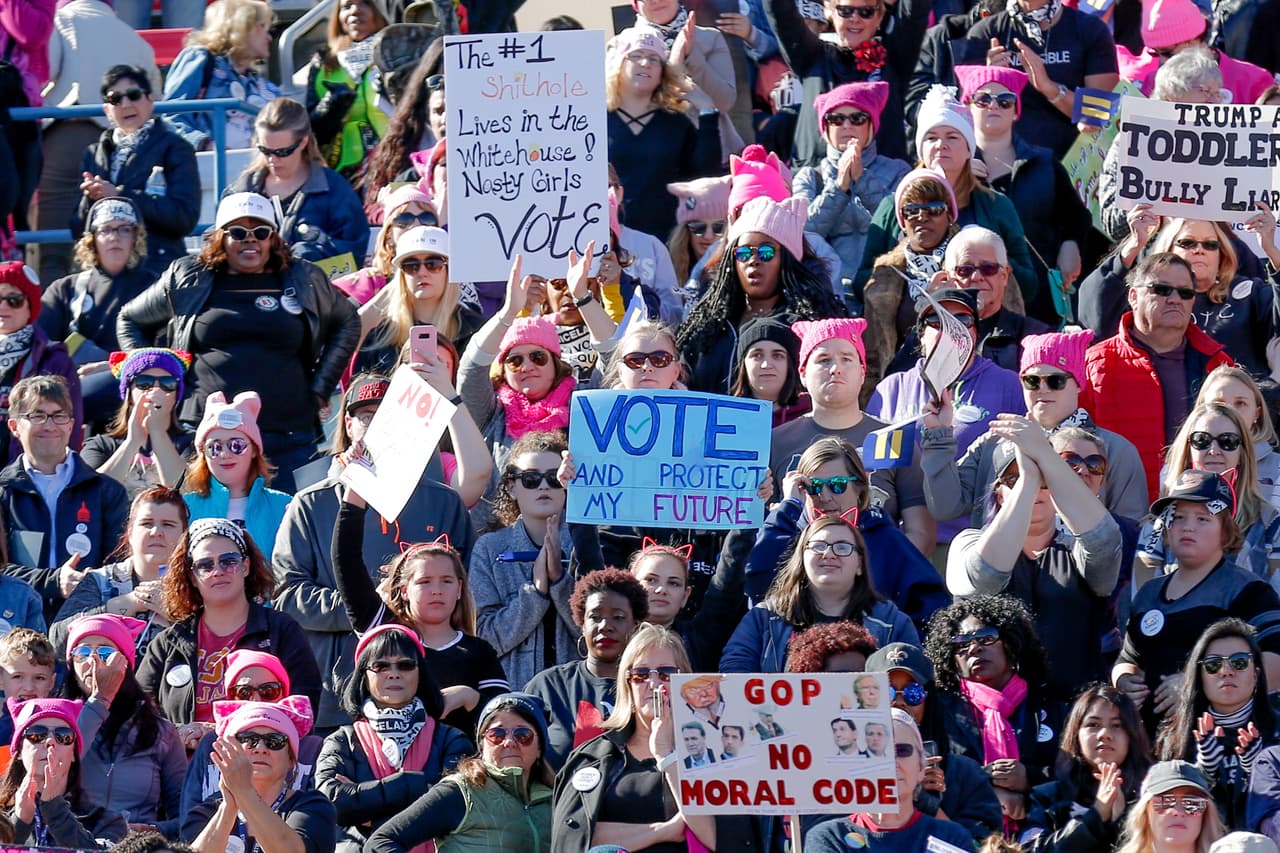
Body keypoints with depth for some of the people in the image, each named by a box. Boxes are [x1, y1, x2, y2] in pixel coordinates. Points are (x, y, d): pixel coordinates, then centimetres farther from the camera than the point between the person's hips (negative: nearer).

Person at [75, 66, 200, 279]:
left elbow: (185, 217, -6)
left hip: (157, 268, -4)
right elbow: (77, 229, 19)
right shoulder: (93, 154, 21)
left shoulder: (174, 148, 8)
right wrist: (91, 200, -4)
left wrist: (121, 195, -8)